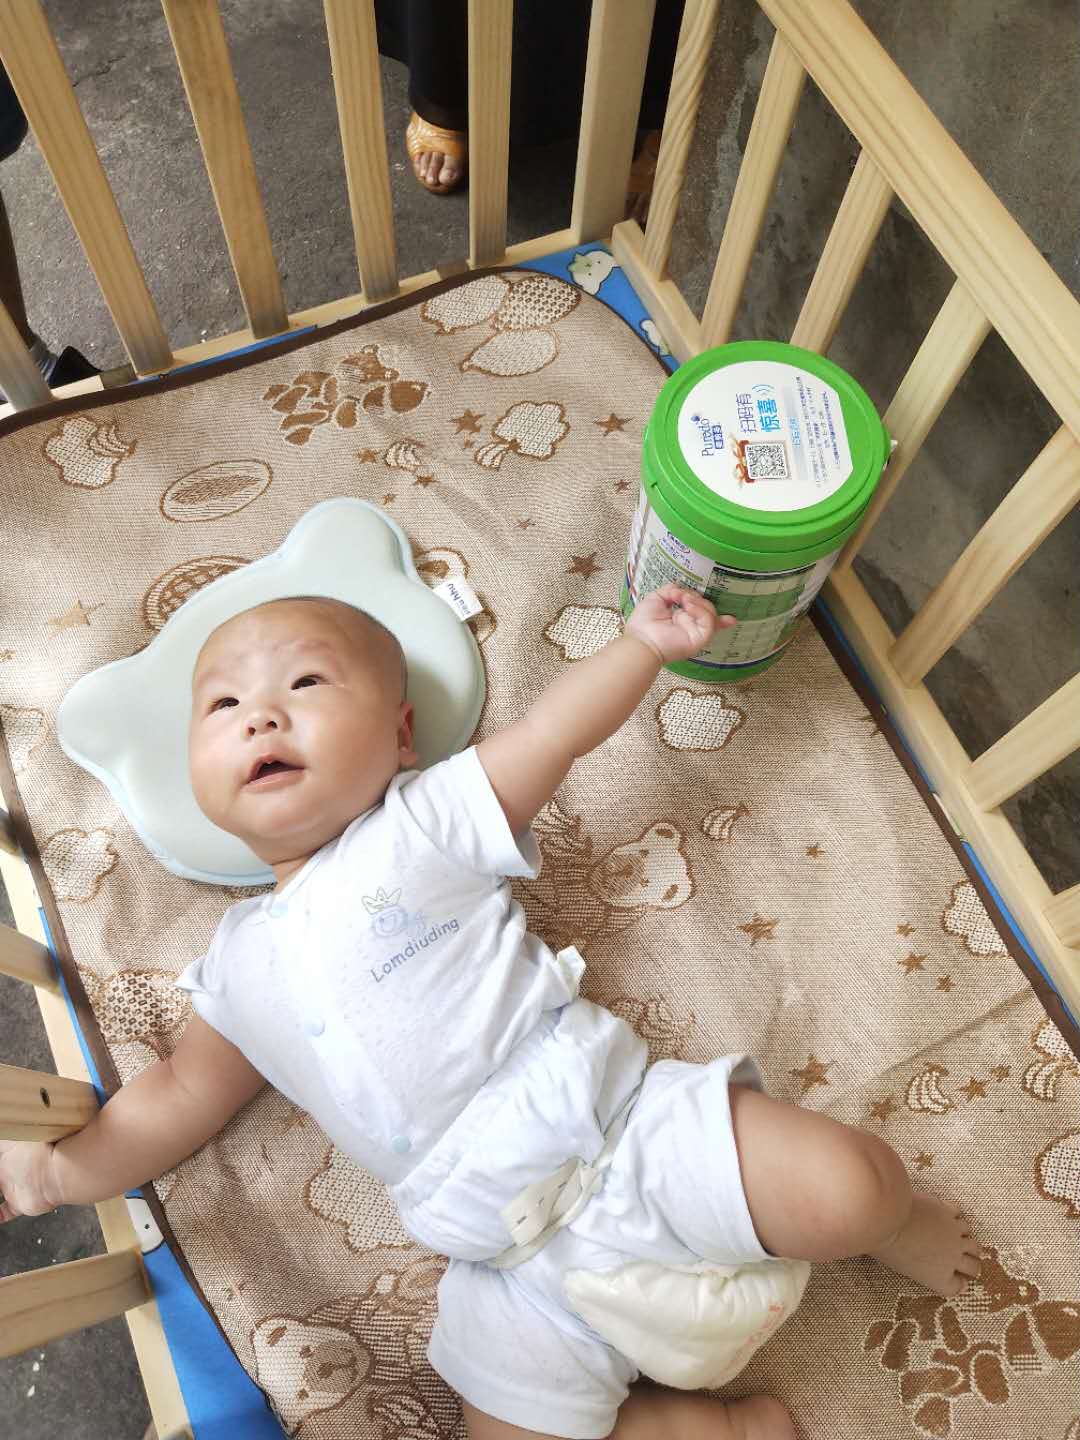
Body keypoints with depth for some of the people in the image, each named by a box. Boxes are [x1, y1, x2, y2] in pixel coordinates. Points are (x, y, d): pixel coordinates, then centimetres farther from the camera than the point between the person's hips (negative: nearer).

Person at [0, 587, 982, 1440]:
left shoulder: (426, 819, 0)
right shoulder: (243, 964, 12)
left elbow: (557, 730, -6)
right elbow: (185, 1093, 22)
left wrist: (640, 643, -16)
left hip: (625, 1120, -4)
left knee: (841, 1186, -16)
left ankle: (888, 1224, 19)